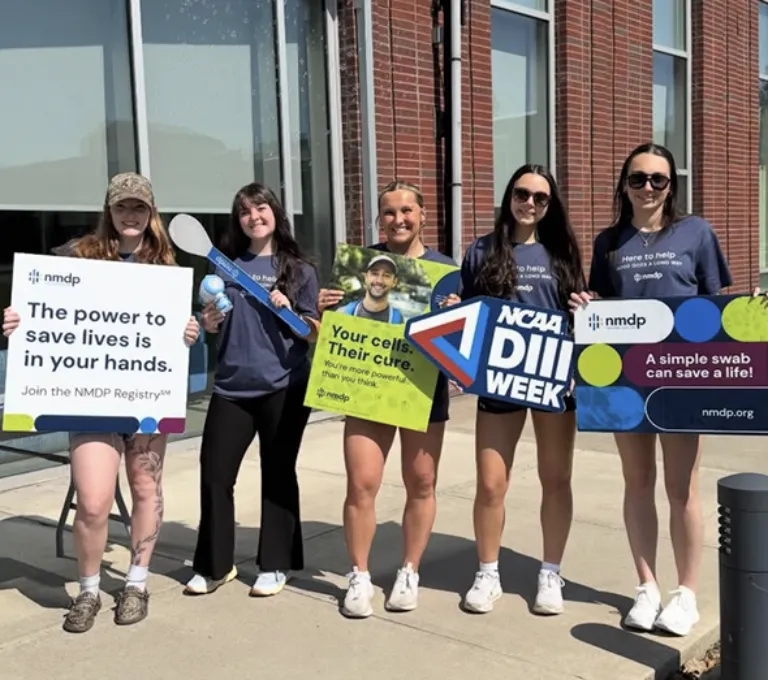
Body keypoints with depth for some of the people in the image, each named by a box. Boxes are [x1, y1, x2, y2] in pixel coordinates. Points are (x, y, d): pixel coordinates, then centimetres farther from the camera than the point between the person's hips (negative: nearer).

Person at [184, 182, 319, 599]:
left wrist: (289, 312, -14)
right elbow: (212, 327, 14)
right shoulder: (226, 265, 8)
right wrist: (209, 320, -8)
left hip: (284, 387, -2)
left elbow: (314, 333, 3)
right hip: (231, 387, 2)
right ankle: (214, 564, 18)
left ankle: (275, 564, 20)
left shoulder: (299, 270, 3)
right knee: (214, 473, 2)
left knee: (278, 474, 6)